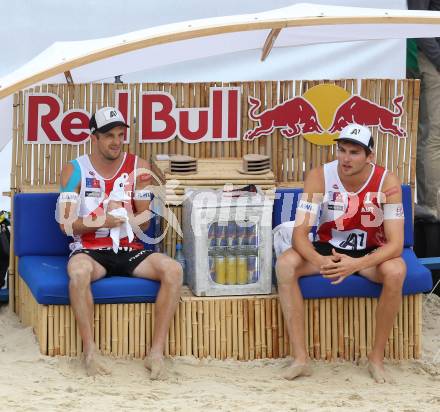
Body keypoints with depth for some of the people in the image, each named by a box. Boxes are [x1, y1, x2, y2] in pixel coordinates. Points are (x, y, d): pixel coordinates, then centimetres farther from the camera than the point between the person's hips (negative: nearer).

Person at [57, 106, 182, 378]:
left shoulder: (138, 167, 6)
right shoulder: (75, 170, 1)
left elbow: (144, 223, 8)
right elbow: (67, 224, -4)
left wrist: (122, 215, -13)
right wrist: (101, 221, -20)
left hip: (130, 250, 3)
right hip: (90, 251, -2)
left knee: (173, 269, -25)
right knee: (78, 271, -39)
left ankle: (157, 352, -23)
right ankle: (90, 353, -29)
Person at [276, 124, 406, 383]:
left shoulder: (387, 182, -21)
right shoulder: (319, 177, -18)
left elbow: (396, 243, -26)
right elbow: (300, 232, -21)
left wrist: (357, 264, -43)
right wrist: (319, 260, -43)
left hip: (370, 252, -1)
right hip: (329, 248, 1)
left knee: (396, 271, -35)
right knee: (285, 264, -28)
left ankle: (377, 358, -17)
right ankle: (301, 359, -24)